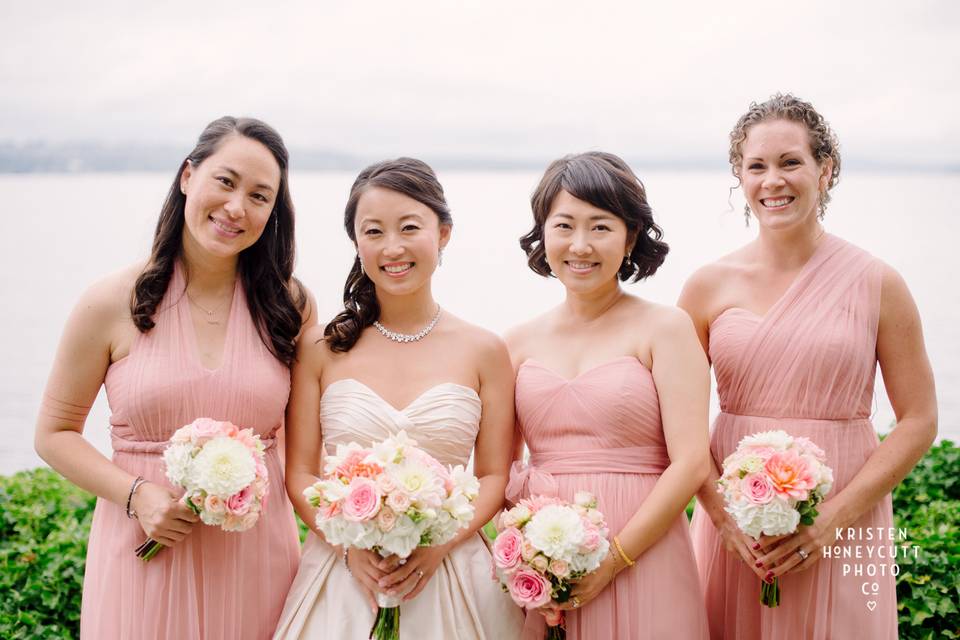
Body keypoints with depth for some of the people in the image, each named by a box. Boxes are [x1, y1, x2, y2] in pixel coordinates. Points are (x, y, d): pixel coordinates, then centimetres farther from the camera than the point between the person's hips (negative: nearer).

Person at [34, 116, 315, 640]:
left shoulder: (289, 304, 0)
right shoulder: (112, 304, -5)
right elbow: (55, 433, 1)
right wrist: (138, 495, -13)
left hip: (256, 552, 2)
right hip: (147, 551, -1)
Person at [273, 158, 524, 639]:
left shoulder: (483, 351, 0)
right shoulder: (321, 349, 0)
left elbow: (494, 477, 1)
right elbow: (299, 474, 1)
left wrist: (439, 544, -13)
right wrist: (351, 544, -14)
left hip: (451, 576, 0)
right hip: (344, 576, 0)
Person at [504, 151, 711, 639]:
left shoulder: (664, 328, -4)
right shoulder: (522, 342, 5)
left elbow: (690, 463, -11)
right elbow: (501, 466, 6)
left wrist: (611, 561, -15)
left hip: (639, 560, -3)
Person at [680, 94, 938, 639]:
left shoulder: (876, 284, -3)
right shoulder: (710, 285, 1)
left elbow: (919, 422, -3)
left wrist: (833, 518, -12)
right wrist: (724, 515, -11)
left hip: (842, 526, -1)